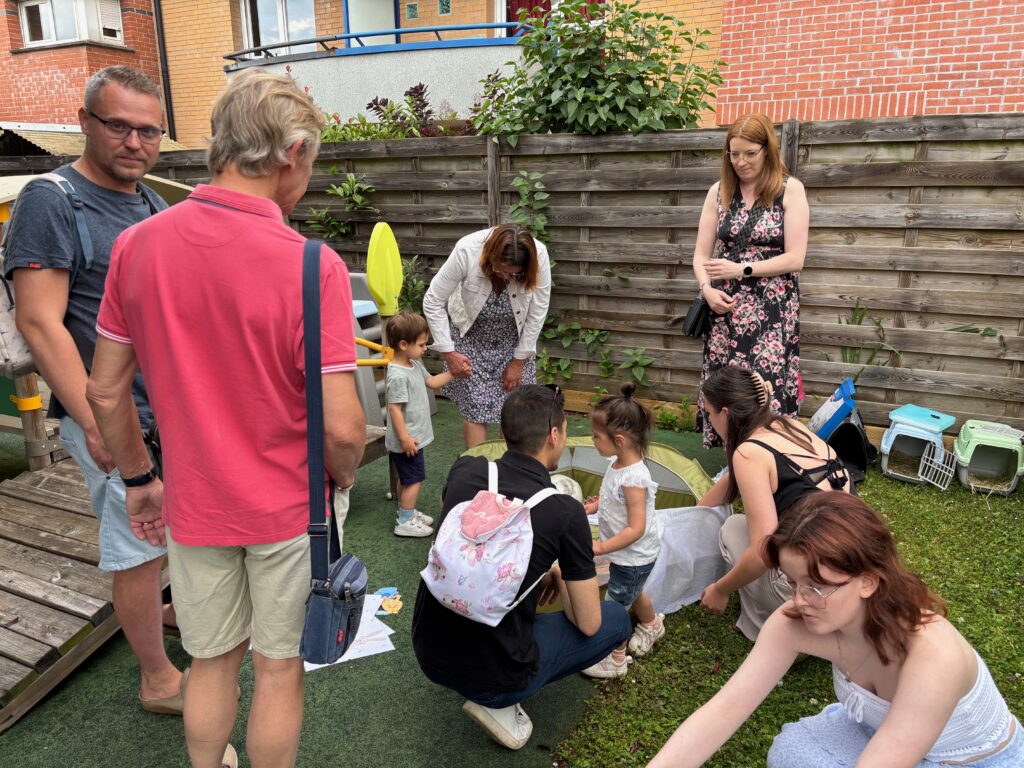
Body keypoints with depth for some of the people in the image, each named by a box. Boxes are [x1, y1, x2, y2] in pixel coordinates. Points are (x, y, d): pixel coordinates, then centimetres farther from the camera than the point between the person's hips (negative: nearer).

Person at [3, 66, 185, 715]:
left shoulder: (154, 204, 9)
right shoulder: (52, 201, -14)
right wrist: (96, 423, -24)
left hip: (169, 406, 7)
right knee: (138, 544, 4)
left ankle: (154, 606, 48)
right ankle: (159, 680, 20)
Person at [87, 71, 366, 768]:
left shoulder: (137, 245, -8)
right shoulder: (312, 265, -23)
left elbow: (106, 392, -1)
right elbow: (342, 428, -23)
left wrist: (140, 479, 14)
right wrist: (343, 475, -1)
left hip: (196, 505, 4)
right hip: (289, 507, -3)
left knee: (212, 662, 24)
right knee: (279, 667, 18)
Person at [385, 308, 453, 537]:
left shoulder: (414, 364, 5)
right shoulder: (397, 375, -26)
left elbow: (432, 382, 20)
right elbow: (394, 408, -26)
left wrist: (453, 372, 10)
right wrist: (405, 438, -24)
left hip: (413, 437, 10)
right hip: (406, 440, -10)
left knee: (407, 479, 22)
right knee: (414, 479, 1)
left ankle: (408, 512, 37)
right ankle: (405, 522, 13)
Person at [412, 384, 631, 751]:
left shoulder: (464, 470, -6)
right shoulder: (566, 513, -18)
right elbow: (588, 623, -8)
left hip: (428, 653, 5)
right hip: (492, 674, -5)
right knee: (617, 618, 14)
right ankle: (499, 703, 5)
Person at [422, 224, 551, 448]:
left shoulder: (538, 256, -28)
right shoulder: (467, 251, -32)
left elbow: (537, 313, -15)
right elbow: (433, 302, -20)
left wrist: (519, 361, -9)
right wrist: (448, 353, -18)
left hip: (514, 337, 2)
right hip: (471, 334, -1)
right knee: (475, 408, -5)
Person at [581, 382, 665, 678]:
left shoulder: (633, 478, -34)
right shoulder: (618, 464, -7)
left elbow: (636, 529, -32)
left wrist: (601, 548, -31)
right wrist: (594, 506, 0)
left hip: (633, 557, -9)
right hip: (631, 556, 9)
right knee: (633, 592, 31)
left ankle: (614, 660, 27)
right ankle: (652, 625, 59)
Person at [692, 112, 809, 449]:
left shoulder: (790, 189, -1)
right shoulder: (719, 191, 9)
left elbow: (794, 258, -7)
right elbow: (701, 255, 7)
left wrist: (741, 270, -12)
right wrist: (707, 289, -11)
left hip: (772, 311, -3)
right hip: (726, 310, 3)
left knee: (766, 393, -7)